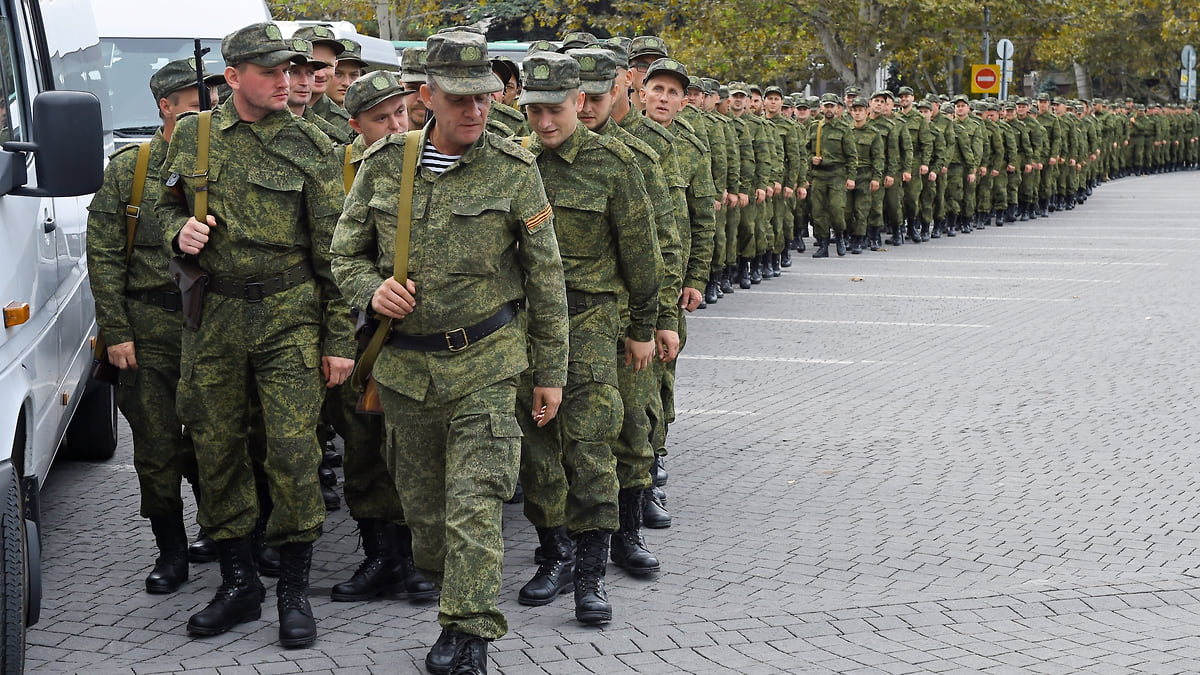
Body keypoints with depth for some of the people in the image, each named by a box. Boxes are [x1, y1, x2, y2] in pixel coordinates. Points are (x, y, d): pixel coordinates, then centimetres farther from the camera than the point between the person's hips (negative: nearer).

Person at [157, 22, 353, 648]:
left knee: (292, 450, -5)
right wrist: (180, 231, -5)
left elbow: (332, 249, -2)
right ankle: (238, 584, 21)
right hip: (211, 314, 3)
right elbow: (165, 206, 20)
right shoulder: (192, 136, 6)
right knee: (216, 448, 7)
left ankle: (294, 590, 8)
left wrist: (340, 338, -5)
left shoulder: (310, 146, -2)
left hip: (288, 315, -3)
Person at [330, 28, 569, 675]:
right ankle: (442, 581, 34)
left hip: (486, 361, -3)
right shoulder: (383, 164, 1)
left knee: (474, 500, -9)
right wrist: (372, 288, -11)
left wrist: (551, 371, 2)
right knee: (421, 499, 12)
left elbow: (545, 278, 2)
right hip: (406, 362, 3)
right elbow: (347, 251, 12)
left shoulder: (513, 171, -5)